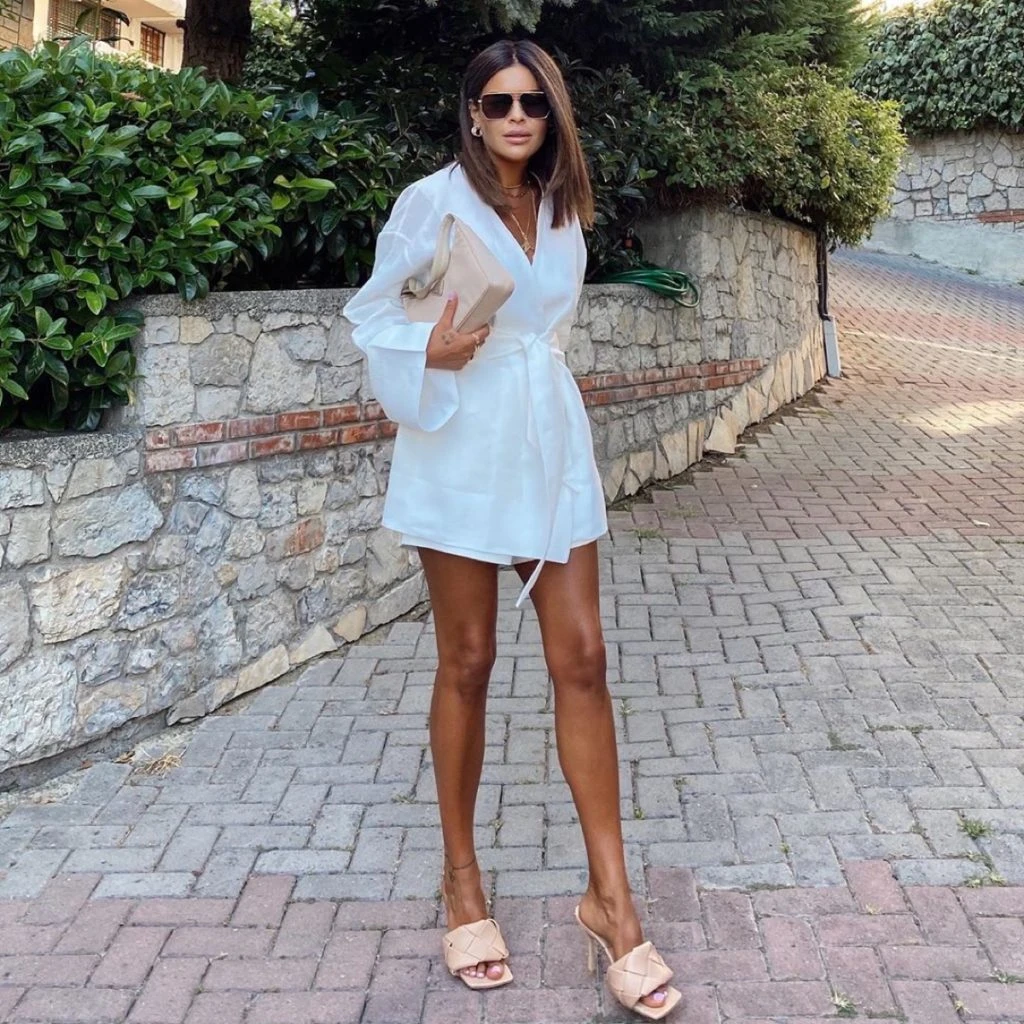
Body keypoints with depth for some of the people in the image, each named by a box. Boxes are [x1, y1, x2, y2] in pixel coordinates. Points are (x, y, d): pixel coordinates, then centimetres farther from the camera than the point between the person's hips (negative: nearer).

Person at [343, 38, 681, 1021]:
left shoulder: (563, 210, 10)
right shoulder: (432, 201, -5)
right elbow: (372, 314, -2)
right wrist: (431, 355, -20)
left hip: (552, 448, 5)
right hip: (463, 452, -4)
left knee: (582, 660, 0)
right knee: (467, 662, 4)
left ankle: (610, 896, 9)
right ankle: (461, 883, 21)